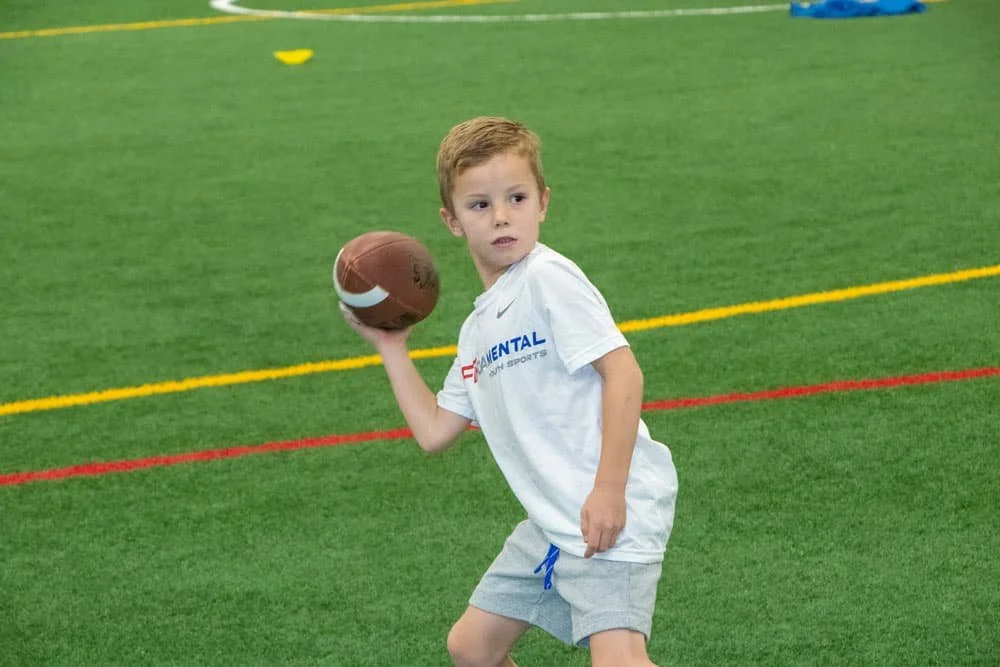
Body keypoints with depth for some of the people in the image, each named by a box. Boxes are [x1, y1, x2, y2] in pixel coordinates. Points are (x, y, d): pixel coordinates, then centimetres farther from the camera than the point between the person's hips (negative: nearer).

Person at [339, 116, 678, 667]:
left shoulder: (547, 279, -11)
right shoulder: (478, 330, 16)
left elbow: (623, 373, -18)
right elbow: (434, 430, 20)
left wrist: (609, 490, -23)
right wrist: (390, 347, 20)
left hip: (613, 513, -9)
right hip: (550, 520, 9)